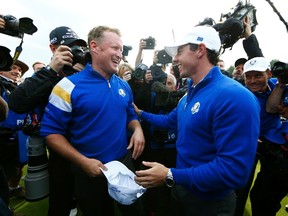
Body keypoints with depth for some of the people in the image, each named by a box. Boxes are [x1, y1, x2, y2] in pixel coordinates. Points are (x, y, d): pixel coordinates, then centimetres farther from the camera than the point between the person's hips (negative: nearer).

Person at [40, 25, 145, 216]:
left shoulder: (124, 85, 1)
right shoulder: (69, 86, -15)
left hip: (125, 162, 5)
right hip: (91, 170, -4)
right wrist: (83, 161, -20)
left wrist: (137, 129, -9)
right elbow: (51, 131, -13)